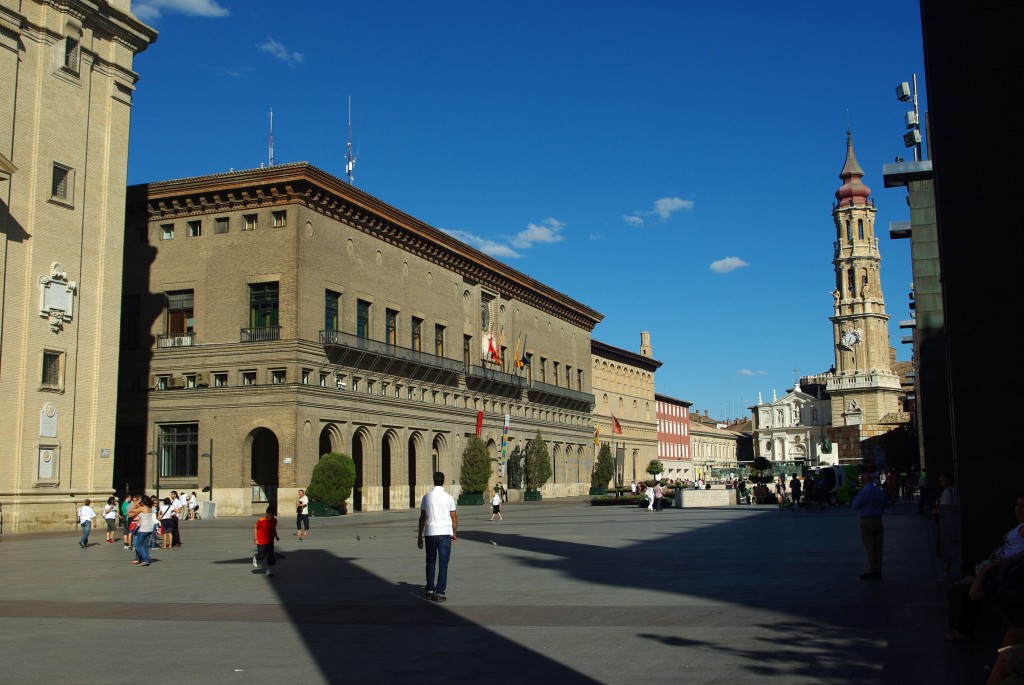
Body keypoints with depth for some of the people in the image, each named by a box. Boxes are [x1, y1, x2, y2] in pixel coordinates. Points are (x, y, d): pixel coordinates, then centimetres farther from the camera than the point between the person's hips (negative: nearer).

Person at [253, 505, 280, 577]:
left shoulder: (274, 521, -2)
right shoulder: (261, 520, -19)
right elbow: (255, 528, -7)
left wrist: (276, 536, 12)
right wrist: (255, 539, -7)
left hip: (270, 541, 5)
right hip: (261, 542, -5)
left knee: (271, 556, 1)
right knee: (262, 555, 2)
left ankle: (269, 569, 13)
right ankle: (255, 557, 36)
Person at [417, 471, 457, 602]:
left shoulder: (427, 497, 1)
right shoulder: (449, 498, -2)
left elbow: (422, 518, 4)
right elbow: (454, 519, 2)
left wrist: (420, 536, 11)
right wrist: (455, 533, 18)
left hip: (430, 534, 1)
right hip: (445, 533, -1)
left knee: (430, 562, 16)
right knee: (443, 564, 2)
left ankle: (429, 590, 19)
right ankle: (439, 593, -1)